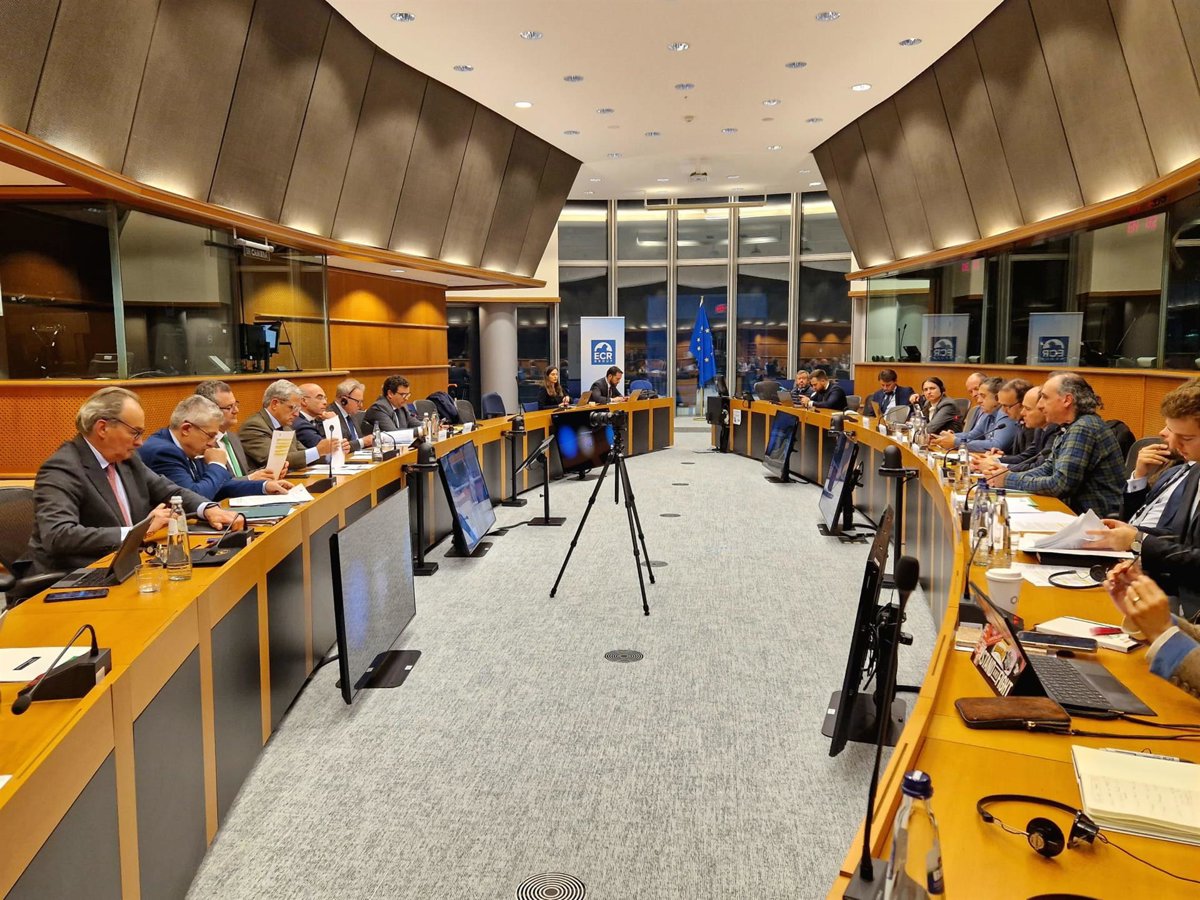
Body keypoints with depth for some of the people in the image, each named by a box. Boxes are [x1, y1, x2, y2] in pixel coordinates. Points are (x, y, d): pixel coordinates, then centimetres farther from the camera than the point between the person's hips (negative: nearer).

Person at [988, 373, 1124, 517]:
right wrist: (1007, 475, -1)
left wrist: (1010, 480, -13)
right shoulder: (1070, 428, 10)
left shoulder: (1083, 429, -19)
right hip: (1079, 512, 8)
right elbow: (1047, 469, 15)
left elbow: (1060, 485, -23)